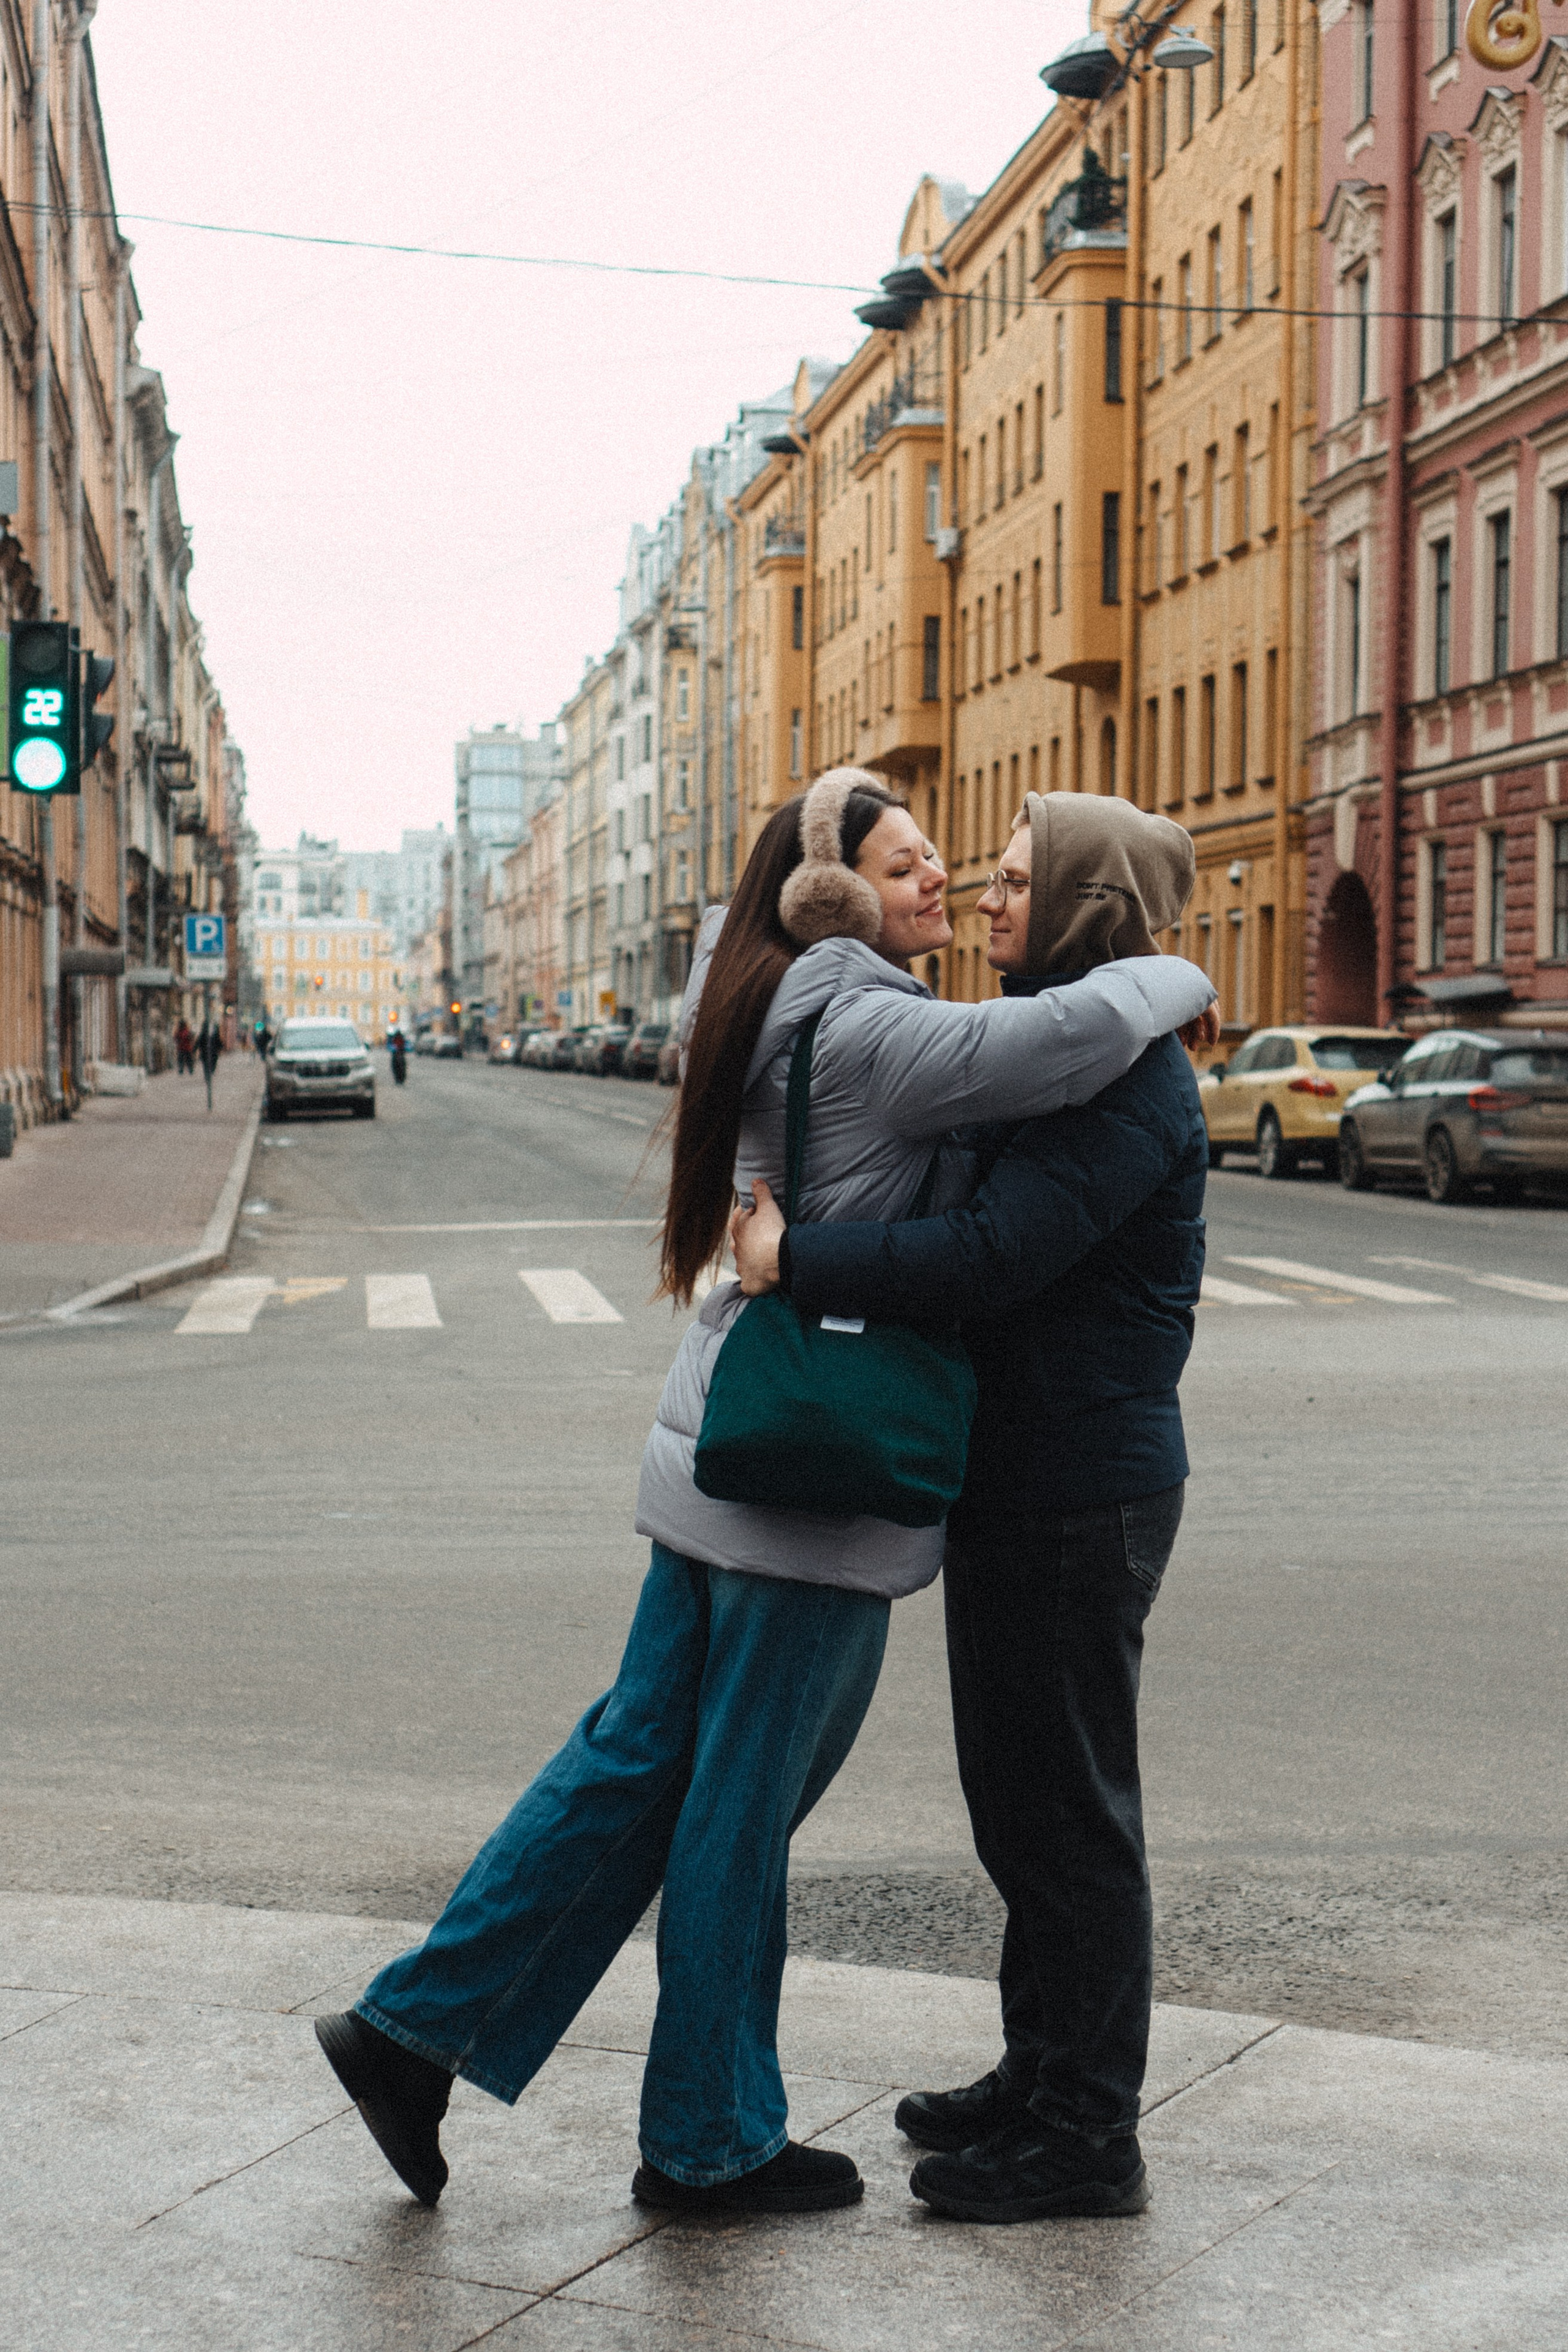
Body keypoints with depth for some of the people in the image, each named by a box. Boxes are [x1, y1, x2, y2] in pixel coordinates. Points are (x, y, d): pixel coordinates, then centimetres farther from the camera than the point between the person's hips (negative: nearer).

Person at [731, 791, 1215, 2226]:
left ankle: (1087, 2139, 10)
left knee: (1070, 1811, -1)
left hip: (1080, 1497, -10)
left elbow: (993, 1257, -29)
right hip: (1017, 1480, 10)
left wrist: (800, 1262, -24)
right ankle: (1043, 2077, 32)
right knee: (1021, 1800, 18)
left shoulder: (1126, 1077, -19)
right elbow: (989, 1234, 23)